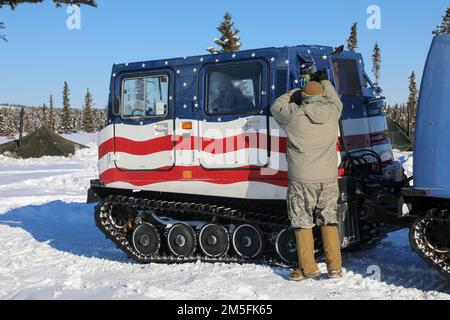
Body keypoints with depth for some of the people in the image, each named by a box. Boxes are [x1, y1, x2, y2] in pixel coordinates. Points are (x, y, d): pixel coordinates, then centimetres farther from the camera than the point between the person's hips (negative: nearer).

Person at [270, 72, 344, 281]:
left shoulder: (295, 115, -10)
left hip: (302, 179, -3)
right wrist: (324, 81, 37)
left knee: (302, 223, 7)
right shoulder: (332, 112, 0)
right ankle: (335, 266, 14)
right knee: (328, 220, 13)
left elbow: (276, 108, 10)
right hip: (328, 178, 4)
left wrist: (296, 92, 20)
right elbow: (336, 100, 24)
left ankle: (308, 268, 9)